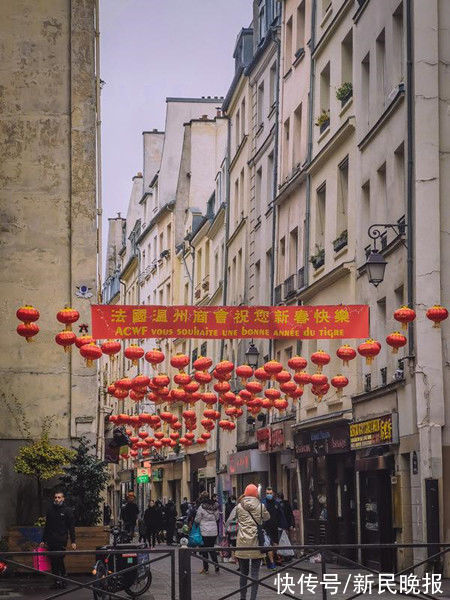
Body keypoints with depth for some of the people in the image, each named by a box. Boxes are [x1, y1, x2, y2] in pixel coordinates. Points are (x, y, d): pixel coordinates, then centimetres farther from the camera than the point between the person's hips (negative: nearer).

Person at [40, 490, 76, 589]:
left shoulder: (67, 511, 4)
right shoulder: (50, 510, 15)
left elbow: (71, 527, 2)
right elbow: (46, 526, 21)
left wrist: (73, 542, -4)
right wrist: (43, 540, 17)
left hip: (61, 540, -4)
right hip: (51, 540, 4)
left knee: (59, 560, -12)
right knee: (53, 561, 1)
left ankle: (62, 580, -6)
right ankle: (57, 580, 5)